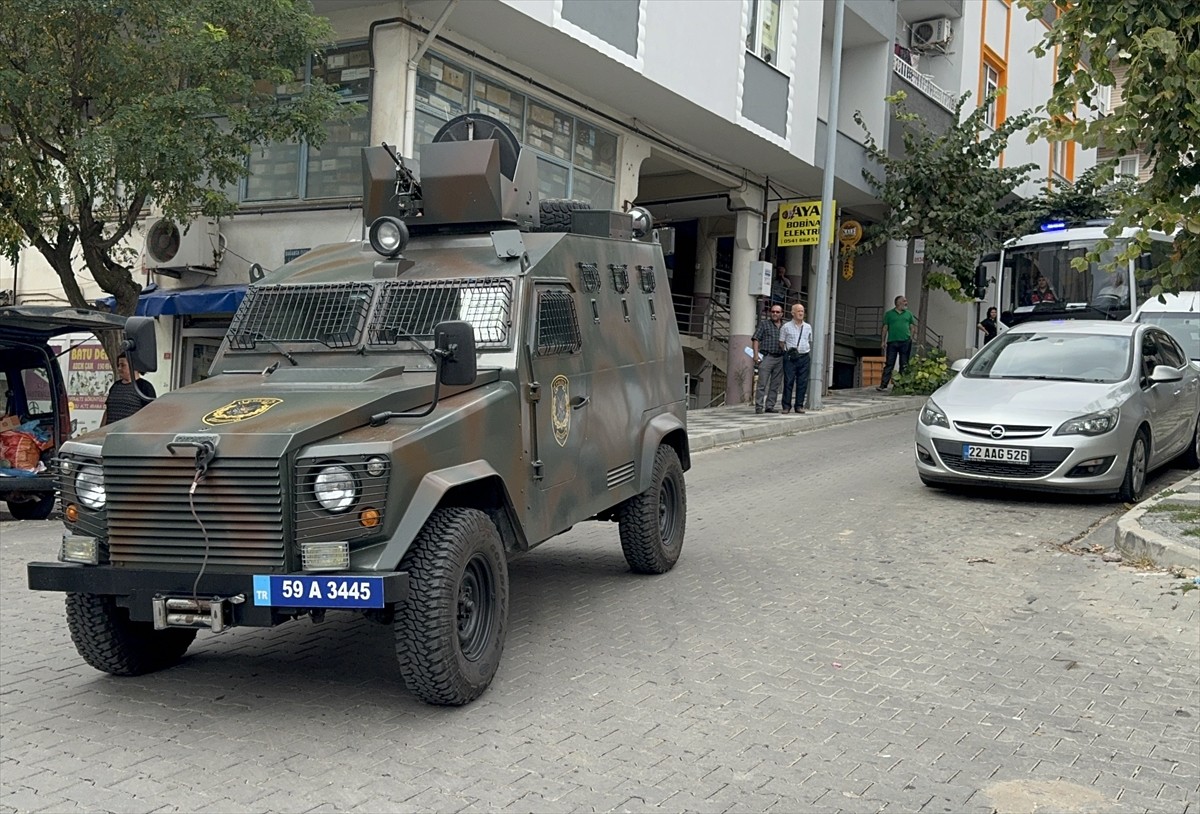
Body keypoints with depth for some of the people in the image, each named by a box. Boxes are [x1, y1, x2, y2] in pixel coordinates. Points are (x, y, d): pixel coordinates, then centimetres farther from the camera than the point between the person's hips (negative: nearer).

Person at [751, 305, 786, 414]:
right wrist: (756, 354, -11)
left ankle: (770, 406, 10)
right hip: (767, 357, -4)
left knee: (775, 385, 5)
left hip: (780, 359, 4)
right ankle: (759, 407, -9)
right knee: (762, 383, -9)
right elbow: (756, 339, 0)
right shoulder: (764, 324, 6)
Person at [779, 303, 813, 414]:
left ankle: (799, 405, 9)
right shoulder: (786, 327, 3)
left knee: (802, 382, 2)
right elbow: (781, 342, 5)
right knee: (788, 381, -5)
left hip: (804, 357, 3)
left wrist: (809, 352, 12)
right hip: (790, 357, -3)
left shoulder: (808, 327, 13)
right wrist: (787, 351, -3)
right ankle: (786, 406, -1)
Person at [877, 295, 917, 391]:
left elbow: (912, 327, 15)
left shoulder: (909, 314, 13)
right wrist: (883, 341, 2)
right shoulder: (889, 314, 7)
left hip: (905, 342, 2)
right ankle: (883, 384, -6)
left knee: (904, 365, 5)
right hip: (892, 342, -2)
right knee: (889, 364, -4)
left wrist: (911, 339, 5)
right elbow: (885, 328, 7)